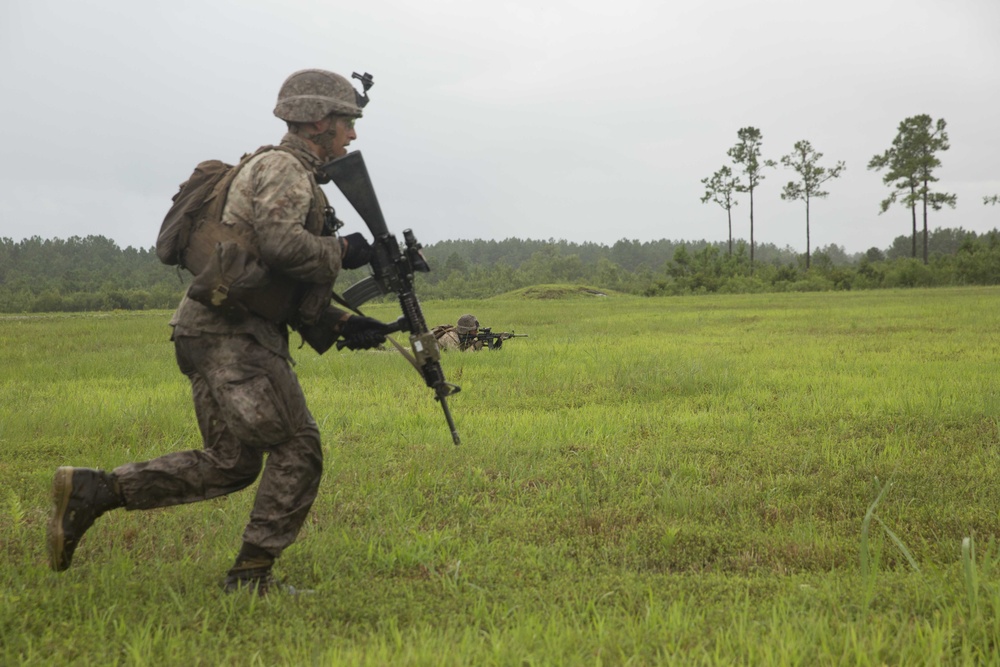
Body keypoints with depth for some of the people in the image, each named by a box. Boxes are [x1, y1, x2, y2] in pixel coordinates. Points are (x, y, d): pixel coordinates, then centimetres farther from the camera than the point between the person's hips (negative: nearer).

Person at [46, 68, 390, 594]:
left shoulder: (294, 176, 25)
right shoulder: (282, 168, -7)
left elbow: (289, 284, 24)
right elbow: (280, 245, -27)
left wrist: (343, 324, 12)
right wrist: (342, 251, -9)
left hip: (213, 334, 10)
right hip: (232, 331, -10)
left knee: (230, 464, 11)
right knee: (297, 449, -7)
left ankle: (89, 491, 10)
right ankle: (251, 576, -1)